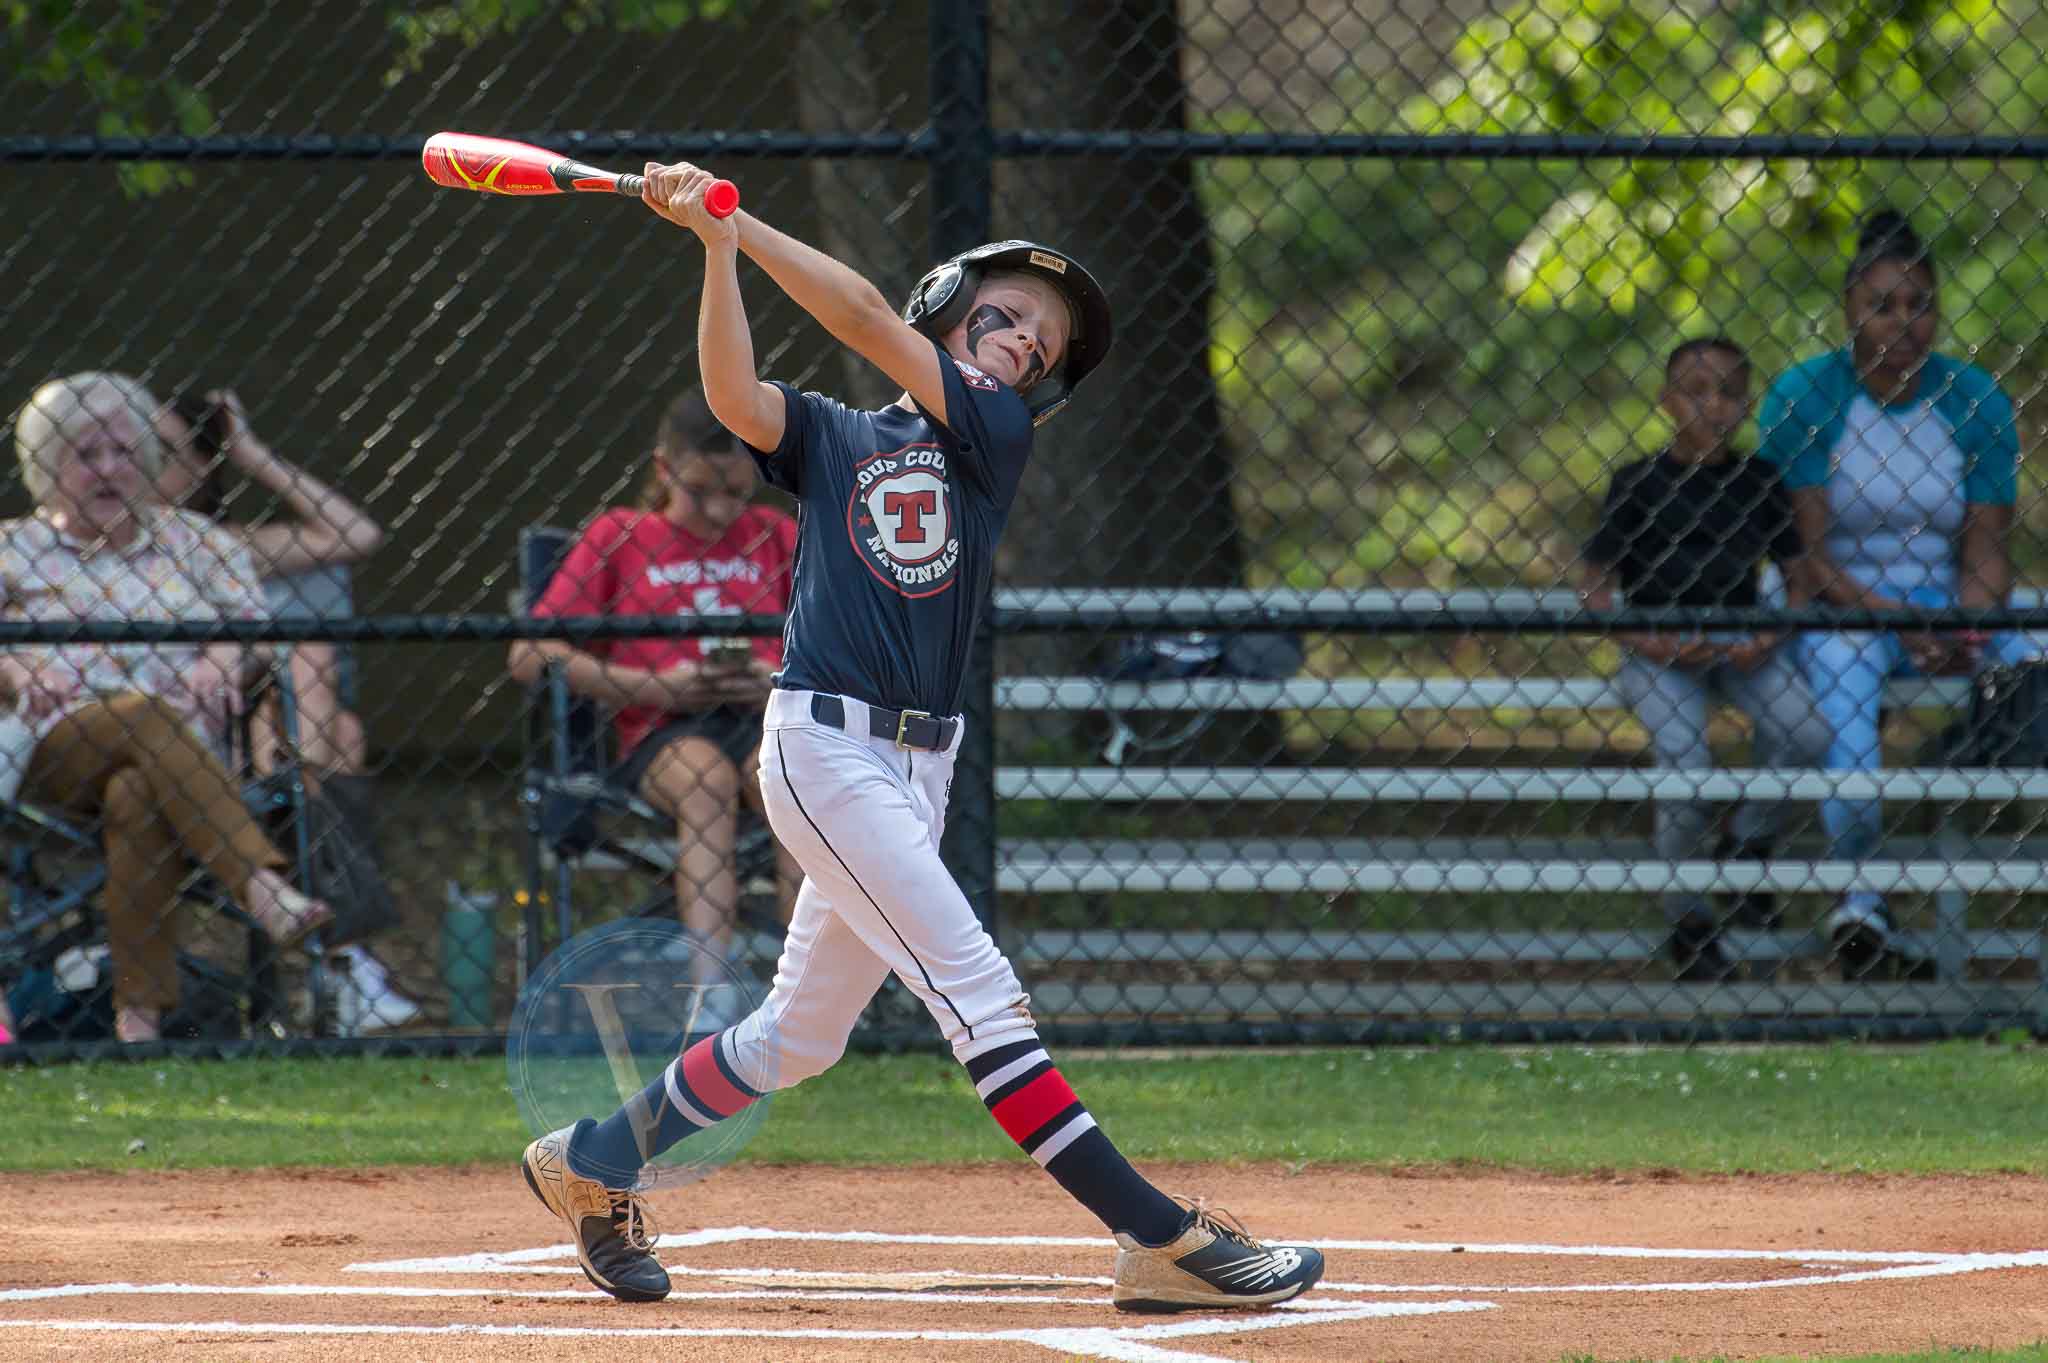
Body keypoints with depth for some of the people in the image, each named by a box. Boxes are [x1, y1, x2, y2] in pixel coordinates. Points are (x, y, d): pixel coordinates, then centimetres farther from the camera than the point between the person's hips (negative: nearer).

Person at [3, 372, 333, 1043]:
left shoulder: (196, 543, 23)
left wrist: (224, 659, -9)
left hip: (185, 747, 1)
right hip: (54, 750, -1)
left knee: (137, 799, -38)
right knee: (147, 717, -37)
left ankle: (141, 1014, -47)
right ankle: (263, 887, -54)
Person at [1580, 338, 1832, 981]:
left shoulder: (1758, 482, 7)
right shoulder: (1637, 485, -1)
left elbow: (1797, 577, 9)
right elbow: (1596, 590, -1)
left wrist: (1770, 638, -10)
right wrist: (1648, 644, -17)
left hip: (1741, 644, 3)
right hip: (1659, 650, -3)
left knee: (1805, 734, -23)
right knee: (1685, 767, -25)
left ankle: (1748, 844, 7)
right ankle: (1686, 921, -4)